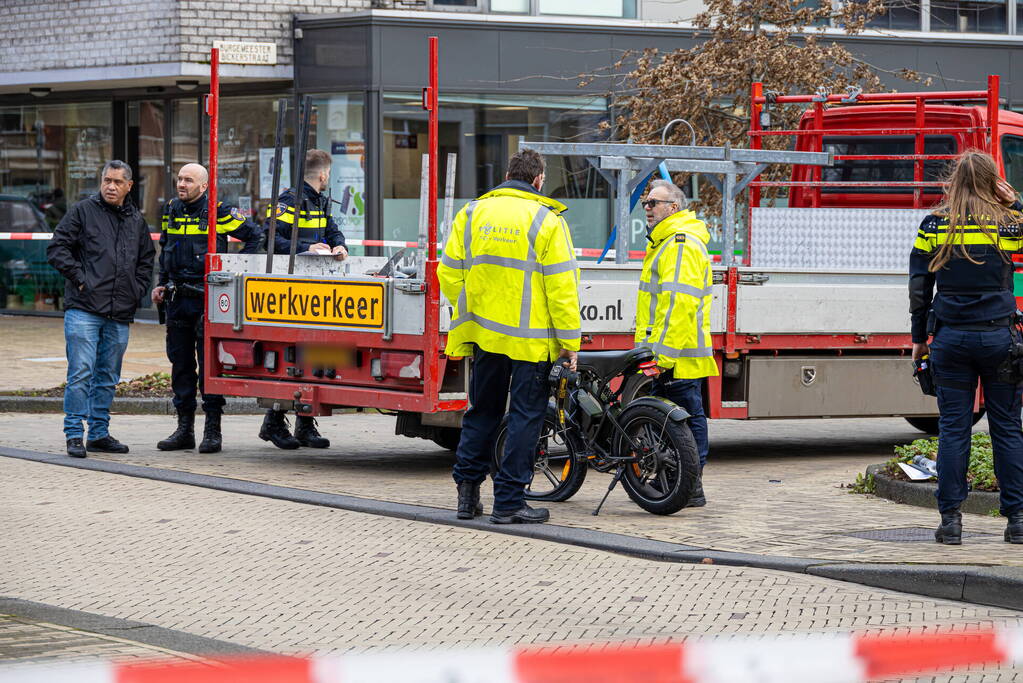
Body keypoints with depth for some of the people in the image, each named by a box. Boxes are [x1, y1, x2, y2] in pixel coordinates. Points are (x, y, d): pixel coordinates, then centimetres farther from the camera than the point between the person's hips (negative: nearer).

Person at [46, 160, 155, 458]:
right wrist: (79, 277, -8)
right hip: (83, 310, -5)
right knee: (81, 372, -10)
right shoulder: (83, 211, 1)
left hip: (120, 314, 5)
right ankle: (74, 435, -6)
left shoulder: (136, 221, 16)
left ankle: (99, 433, 18)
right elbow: (57, 249, -1)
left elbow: (146, 260, 27)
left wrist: (137, 290, 13)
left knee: (108, 377, 10)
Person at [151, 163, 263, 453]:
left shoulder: (219, 212, -7)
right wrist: (162, 284, 17)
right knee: (180, 362, 8)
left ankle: (213, 430, 1)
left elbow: (255, 236, -1)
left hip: (208, 298, -6)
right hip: (178, 299, 6)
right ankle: (184, 428, 15)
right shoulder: (171, 211, 11)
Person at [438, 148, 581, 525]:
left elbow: (449, 273, 7)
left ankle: (467, 492, 14)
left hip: (484, 334, 4)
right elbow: (561, 286, -9)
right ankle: (508, 501, 0)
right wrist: (569, 342, -4)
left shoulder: (472, 213, 6)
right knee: (525, 416, 2)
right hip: (531, 338, -4)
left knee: (482, 411, 16)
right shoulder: (546, 220, -7)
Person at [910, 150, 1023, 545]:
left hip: (951, 338, 0)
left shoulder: (934, 226, 1)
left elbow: (919, 288, 3)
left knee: (953, 428, 3)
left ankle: (950, 519, 1)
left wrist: (919, 338, 12)